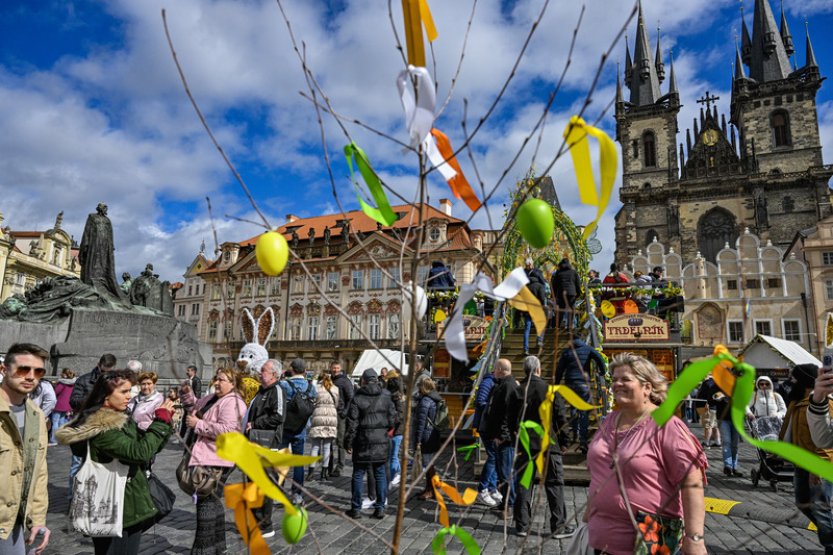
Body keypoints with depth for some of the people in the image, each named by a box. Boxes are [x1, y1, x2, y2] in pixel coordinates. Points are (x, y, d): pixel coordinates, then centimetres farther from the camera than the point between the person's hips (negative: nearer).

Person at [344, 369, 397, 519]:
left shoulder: (357, 399, -8)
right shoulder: (386, 397, 2)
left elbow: (352, 424, -8)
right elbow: (392, 418, 6)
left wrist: (348, 443, 0)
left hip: (363, 441, -3)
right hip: (382, 442, 3)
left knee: (358, 474, 9)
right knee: (380, 474, 11)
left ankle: (356, 508, 15)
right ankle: (380, 507, 14)